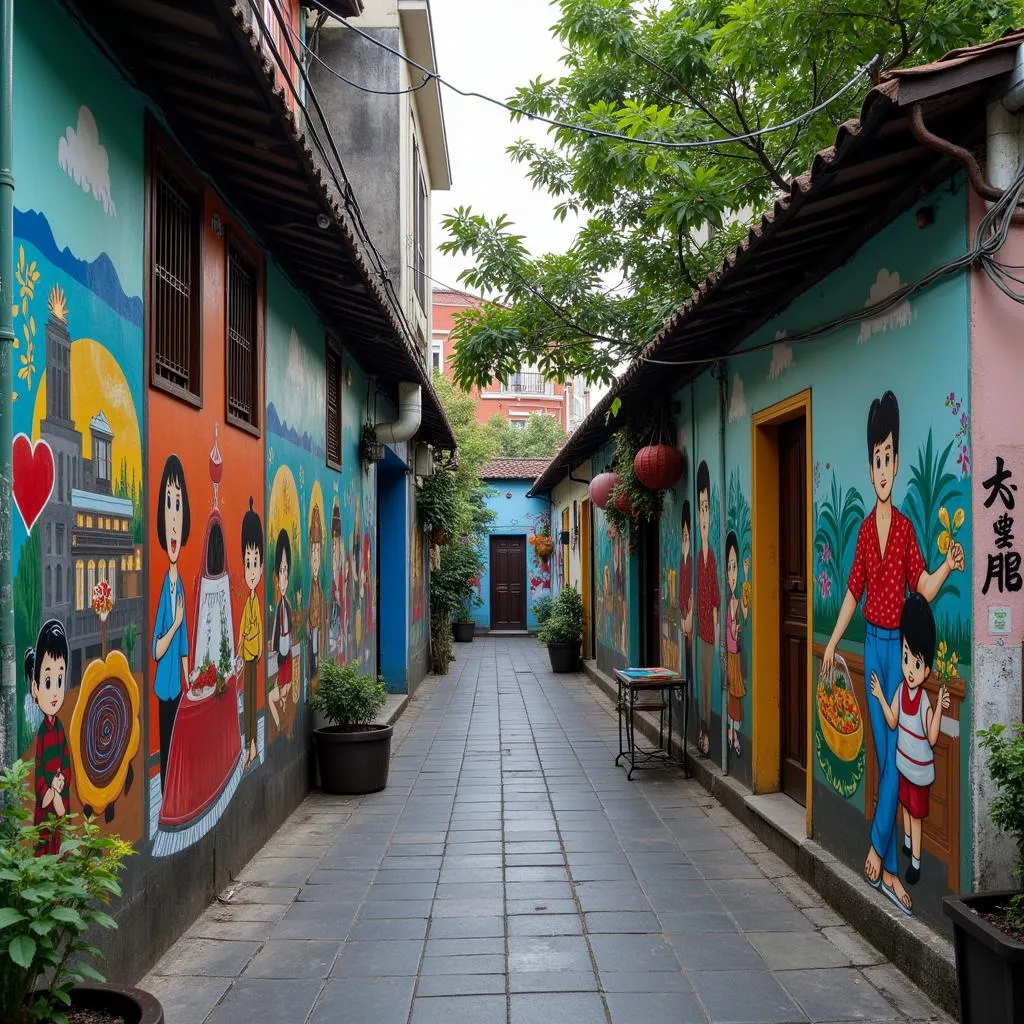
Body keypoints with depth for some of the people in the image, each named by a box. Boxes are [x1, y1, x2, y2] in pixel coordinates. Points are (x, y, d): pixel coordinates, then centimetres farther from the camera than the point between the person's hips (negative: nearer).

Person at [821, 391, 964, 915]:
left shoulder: (906, 527, -3)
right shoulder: (865, 527, 9)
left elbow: (924, 587, -8)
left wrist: (949, 566, -27)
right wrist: (833, 641, 16)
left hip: (897, 643, -4)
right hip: (871, 642, 4)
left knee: (895, 756, -3)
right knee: (882, 755, 6)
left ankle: (878, 852, 7)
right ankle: (890, 869, 11)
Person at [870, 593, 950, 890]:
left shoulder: (925, 701, -26)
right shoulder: (900, 690, -9)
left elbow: (932, 738, -30)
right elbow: (893, 722, 2)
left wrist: (940, 708, -40)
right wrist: (880, 697, -4)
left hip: (920, 767, -6)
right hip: (903, 762, 6)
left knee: (916, 813, 7)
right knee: (905, 804, 25)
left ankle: (916, 861, 22)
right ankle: (907, 842, 47)